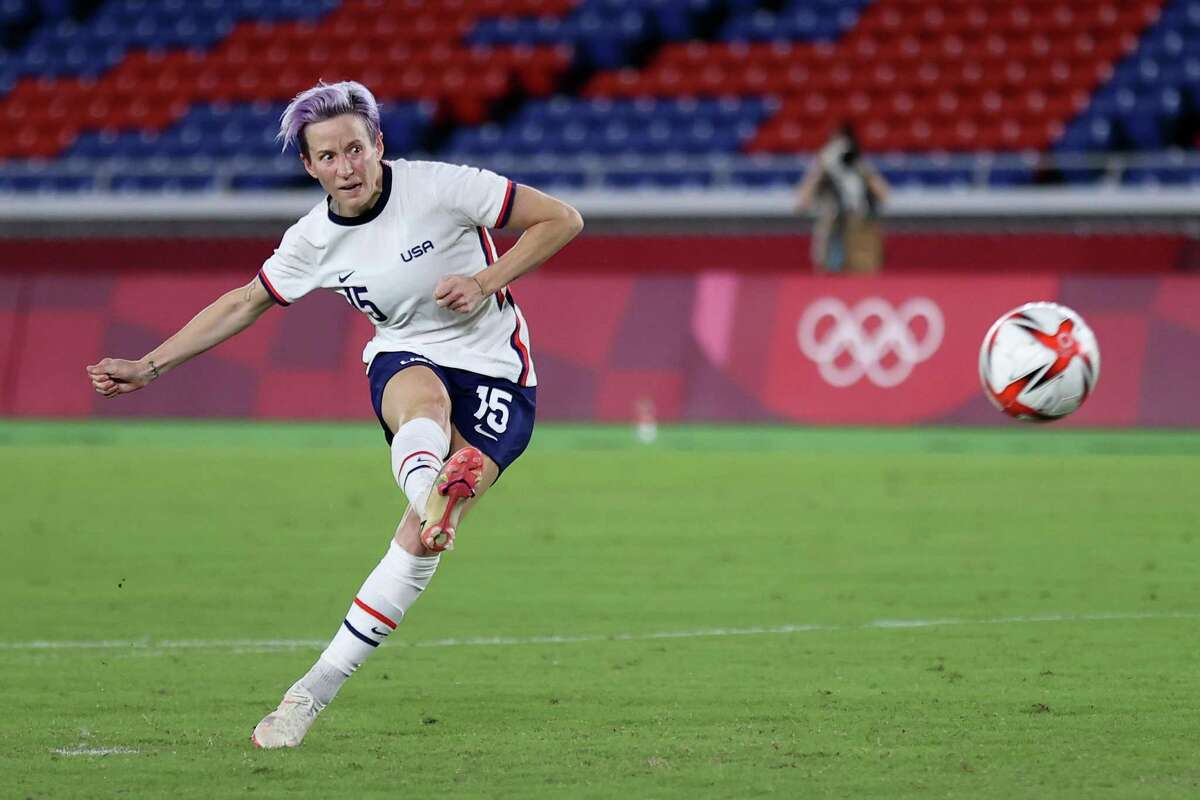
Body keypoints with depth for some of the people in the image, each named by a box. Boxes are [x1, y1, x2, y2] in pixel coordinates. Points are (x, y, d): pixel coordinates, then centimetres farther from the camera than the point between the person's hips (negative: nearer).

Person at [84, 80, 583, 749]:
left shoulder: (439, 187, -15)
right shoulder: (315, 240, -2)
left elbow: (563, 221, -8)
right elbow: (244, 304, 14)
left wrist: (486, 281, -18)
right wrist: (148, 366, 11)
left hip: (494, 374, -3)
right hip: (404, 362, 3)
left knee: (420, 542, -22)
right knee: (425, 400, -39)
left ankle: (316, 690, -19)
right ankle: (426, 486, -73)